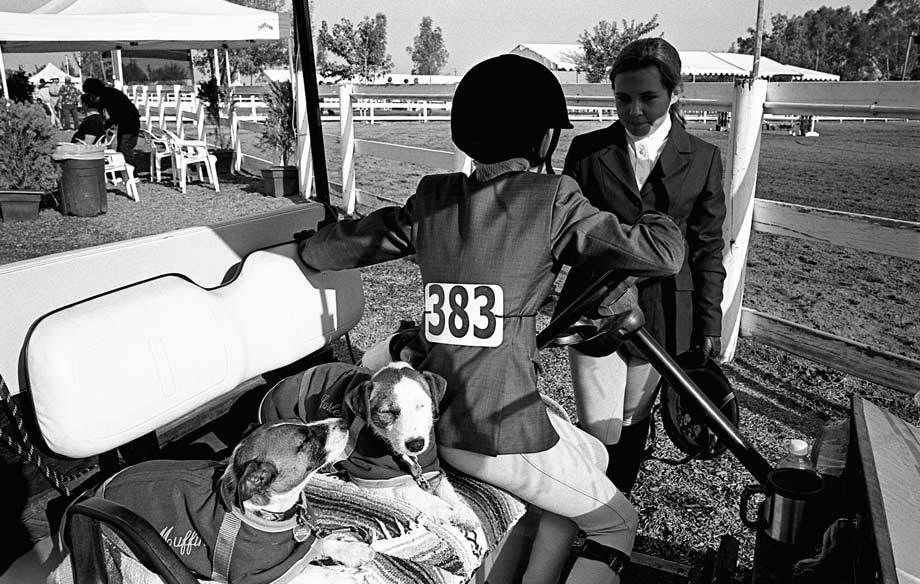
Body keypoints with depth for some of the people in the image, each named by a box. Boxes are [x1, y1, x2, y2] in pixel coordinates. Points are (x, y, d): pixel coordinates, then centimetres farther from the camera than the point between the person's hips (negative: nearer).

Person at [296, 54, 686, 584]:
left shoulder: (432, 200, 4)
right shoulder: (553, 200, -10)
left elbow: (322, 252, 9)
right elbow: (664, 254, -11)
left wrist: (311, 242, 31)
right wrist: (656, 213, 10)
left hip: (434, 423, 7)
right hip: (504, 431, -6)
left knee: (592, 457, 29)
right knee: (618, 525, 20)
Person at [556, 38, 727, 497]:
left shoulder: (703, 159, 2)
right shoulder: (587, 150, 0)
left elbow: (707, 248, 5)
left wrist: (709, 325, 4)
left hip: (661, 317, 1)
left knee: (633, 426, 15)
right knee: (600, 433, -4)